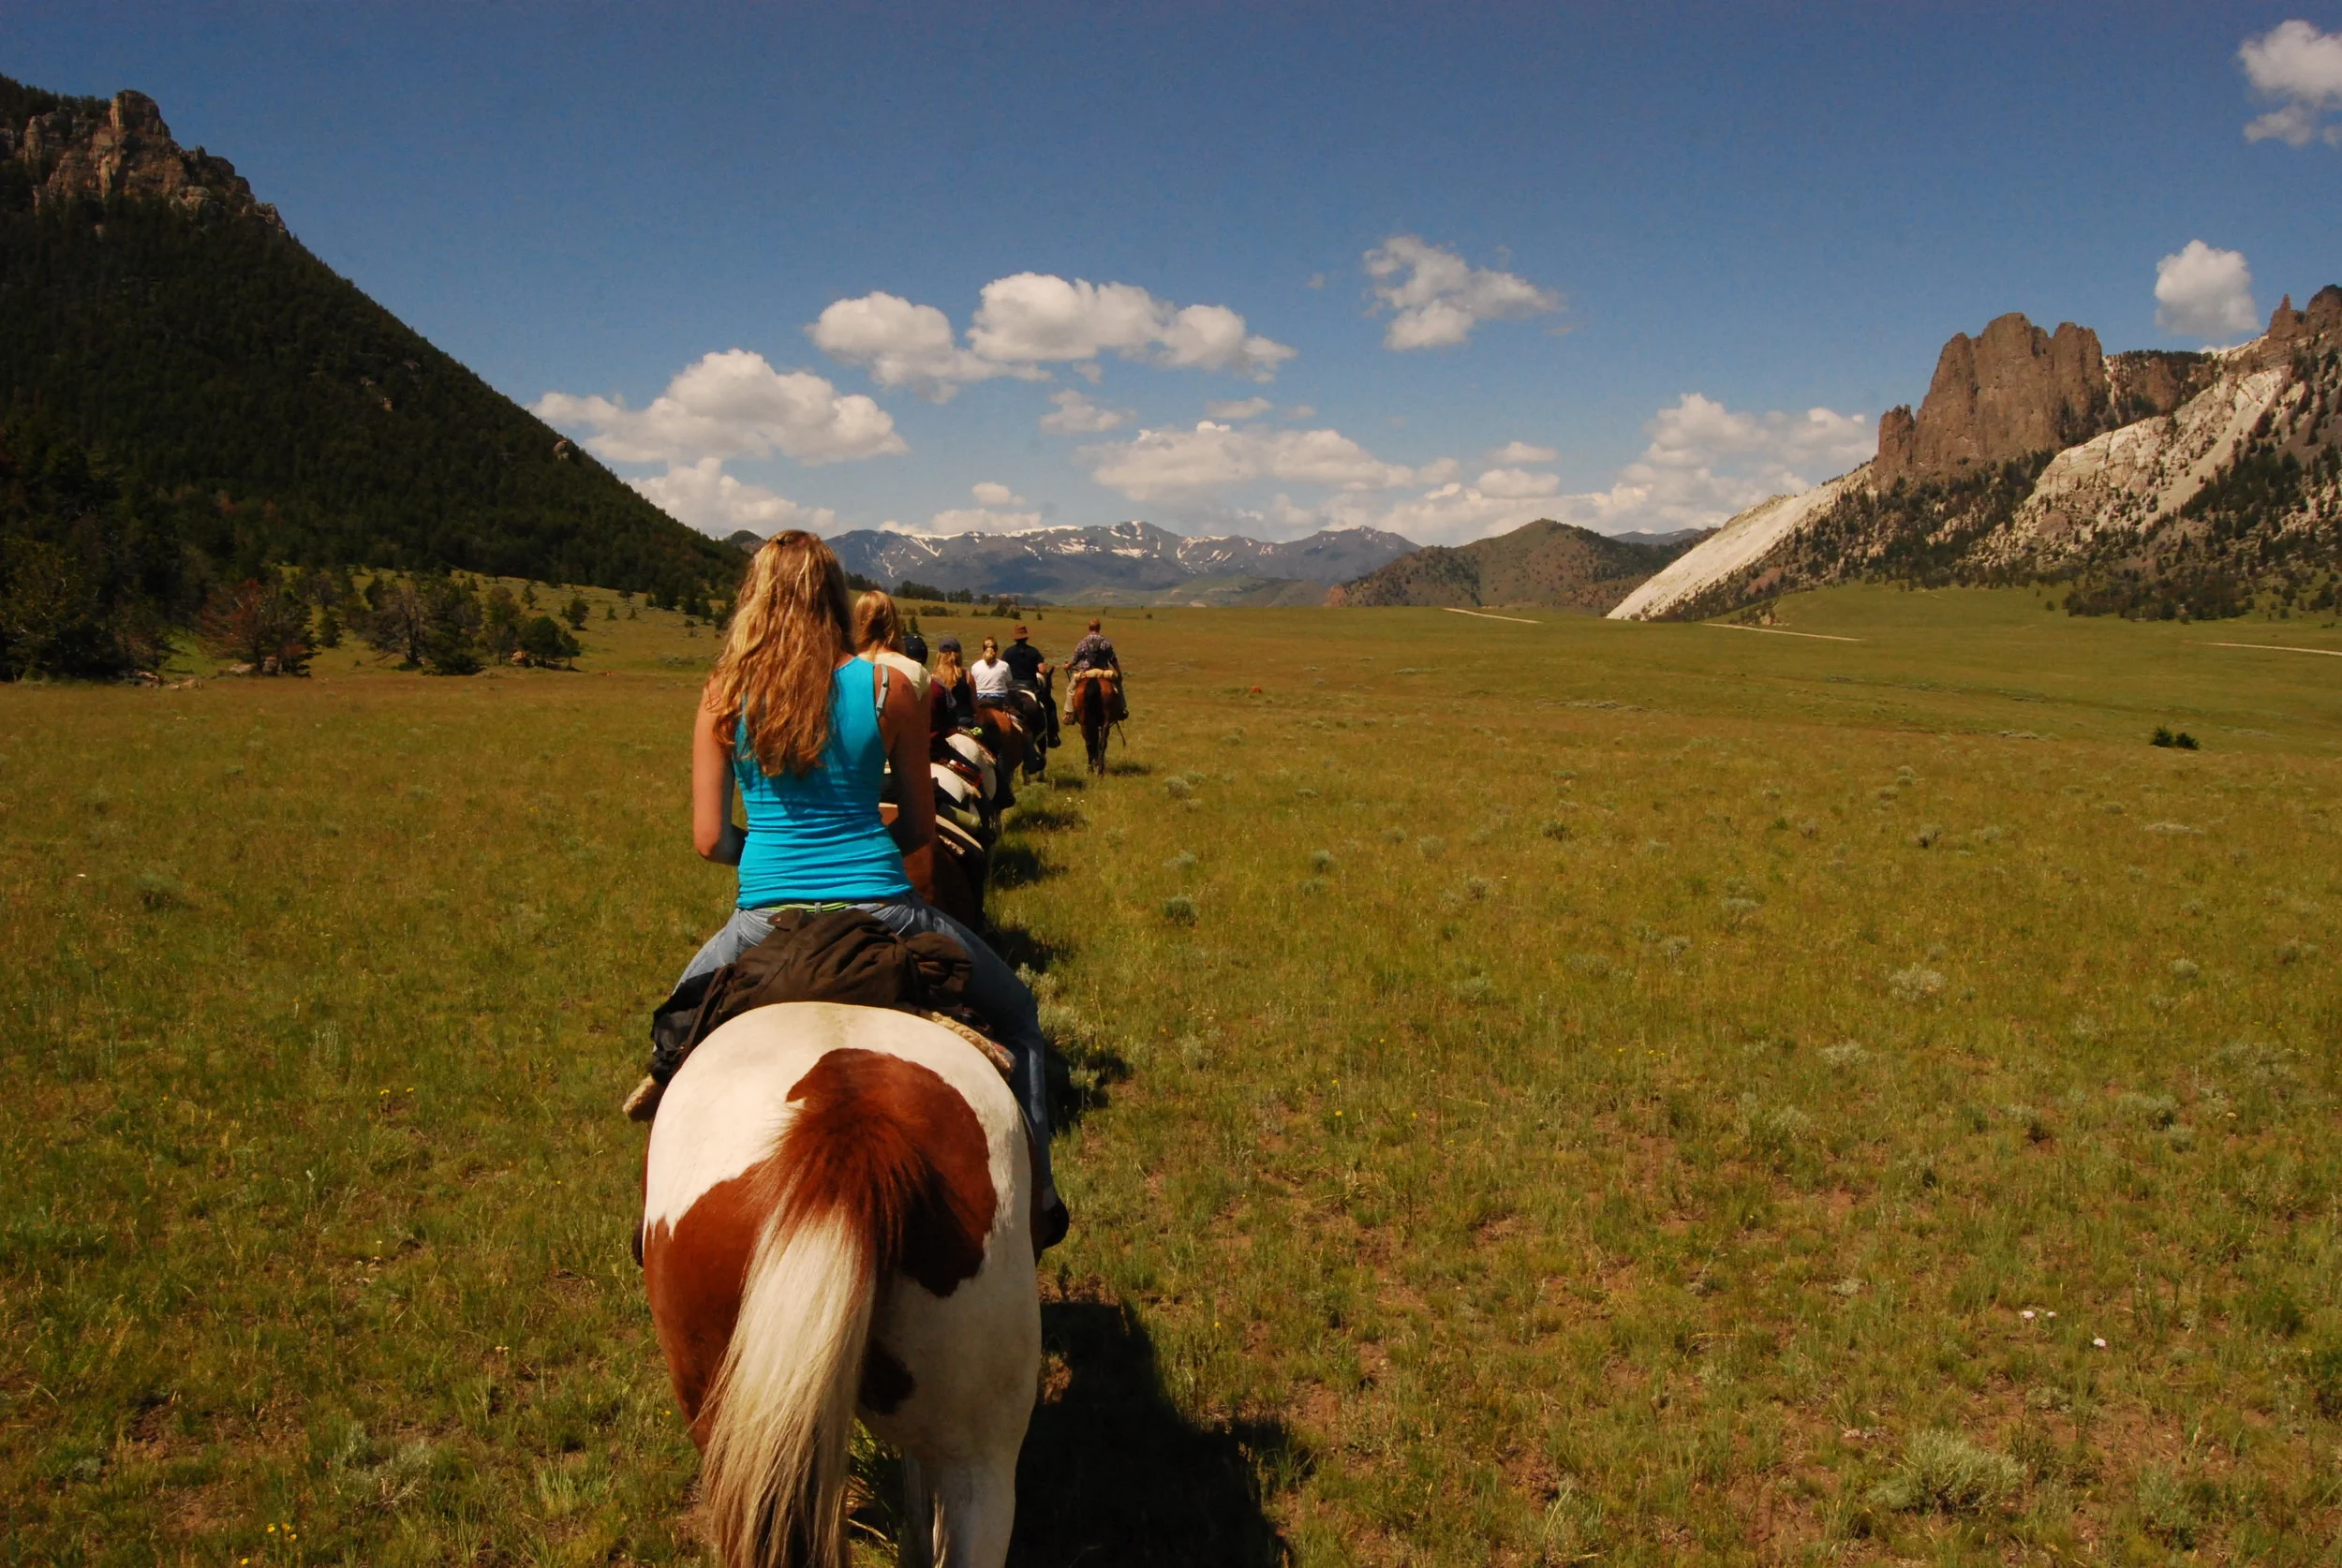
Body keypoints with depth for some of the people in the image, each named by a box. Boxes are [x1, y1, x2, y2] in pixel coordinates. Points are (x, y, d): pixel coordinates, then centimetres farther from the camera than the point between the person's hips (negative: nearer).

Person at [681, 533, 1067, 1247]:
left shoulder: (722, 698, -1)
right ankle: (1035, 1189, 20)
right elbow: (920, 825, 3)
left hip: (764, 920, 2)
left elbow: (708, 839, 0)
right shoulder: (887, 688, -3)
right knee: (1016, 1014, 24)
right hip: (882, 913, -1)